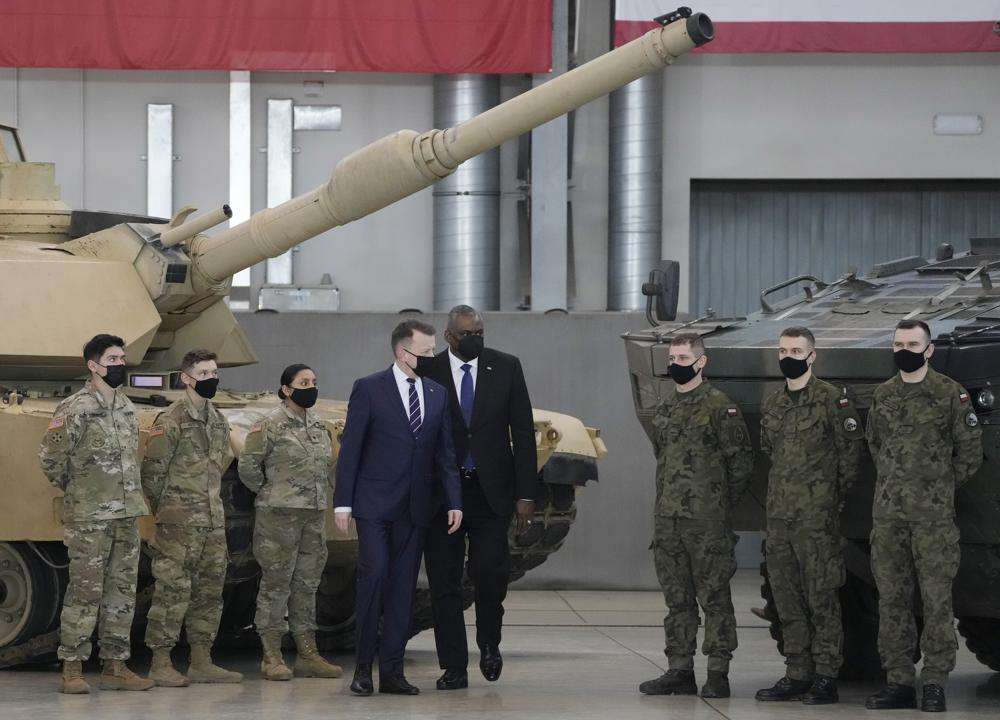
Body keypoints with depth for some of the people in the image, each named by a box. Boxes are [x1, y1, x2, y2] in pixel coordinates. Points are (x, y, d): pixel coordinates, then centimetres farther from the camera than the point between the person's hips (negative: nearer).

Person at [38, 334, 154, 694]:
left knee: (122, 593, 8)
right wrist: (75, 489, 2)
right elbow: (50, 458, -8)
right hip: (88, 518, -7)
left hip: (127, 515, 7)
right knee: (85, 593, -7)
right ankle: (72, 669, -2)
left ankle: (115, 667, 13)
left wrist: (132, 496, 15)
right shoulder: (75, 408, -10)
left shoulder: (127, 407, 13)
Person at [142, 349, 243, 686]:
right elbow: (152, 472, -8)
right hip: (179, 522, -8)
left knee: (210, 591, 9)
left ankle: (201, 662, 15)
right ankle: (160, 664, -4)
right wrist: (165, 511, -1)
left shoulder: (219, 421, 14)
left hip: (213, 521, 8)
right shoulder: (171, 421, -9)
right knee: (173, 591, -8)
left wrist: (210, 503, 17)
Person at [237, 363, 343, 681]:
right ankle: (271, 657, -2)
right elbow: (248, 465, -7)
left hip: (315, 515, 7)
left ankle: (308, 654, 13)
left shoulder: (319, 425, 14)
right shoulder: (271, 424, -7)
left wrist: (322, 494, 16)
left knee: (307, 585, 9)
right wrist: (266, 493, 0)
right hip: (279, 515, -7)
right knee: (276, 583, -5)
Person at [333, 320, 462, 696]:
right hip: (374, 504, -5)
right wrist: (343, 502, -8)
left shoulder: (437, 394, 12)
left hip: (414, 508, 5)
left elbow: (445, 453, 13)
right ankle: (363, 666, -5)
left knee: (403, 586, 4)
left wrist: (454, 502, 4)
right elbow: (350, 448, -3)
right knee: (374, 574, -14)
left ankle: (392, 671, 7)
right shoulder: (369, 389, -2)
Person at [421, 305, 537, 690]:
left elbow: (523, 432, 4)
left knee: (492, 572, -9)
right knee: (444, 582, 1)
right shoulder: (428, 372, -1)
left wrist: (525, 493, -2)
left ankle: (489, 643, 18)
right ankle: (454, 667, 8)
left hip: (491, 490, 0)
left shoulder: (506, 368, 3)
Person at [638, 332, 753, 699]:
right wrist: (666, 501, 15)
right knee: (677, 598, 9)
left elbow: (741, 460, -5)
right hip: (667, 518, 7)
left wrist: (722, 503, -2)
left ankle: (718, 674, -1)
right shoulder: (665, 409, 16)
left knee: (714, 596, -3)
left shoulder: (719, 407, -6)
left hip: (706, 521, -7)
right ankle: (679, 670, 13)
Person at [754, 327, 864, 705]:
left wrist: (837, 496, 0)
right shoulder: (771, 404, 14)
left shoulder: (832, 400, -5)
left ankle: (826, 677, -4)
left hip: (817, 517, -7)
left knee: (821, 598, -6)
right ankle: (798, 675, 14)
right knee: (787, 600, 8)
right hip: (779, 515, 7)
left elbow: (851, 449, -2)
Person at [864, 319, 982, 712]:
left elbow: (970, 450, 2)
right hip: (887, 513, 5)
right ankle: (899, 682, 10)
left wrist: (941, 485, 7)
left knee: (936, 598, -5)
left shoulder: (950, 394, -2)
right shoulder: (882, 395, 12)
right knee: (892, 599, 5)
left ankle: (935, 684, -1)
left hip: (933, 515, -5)